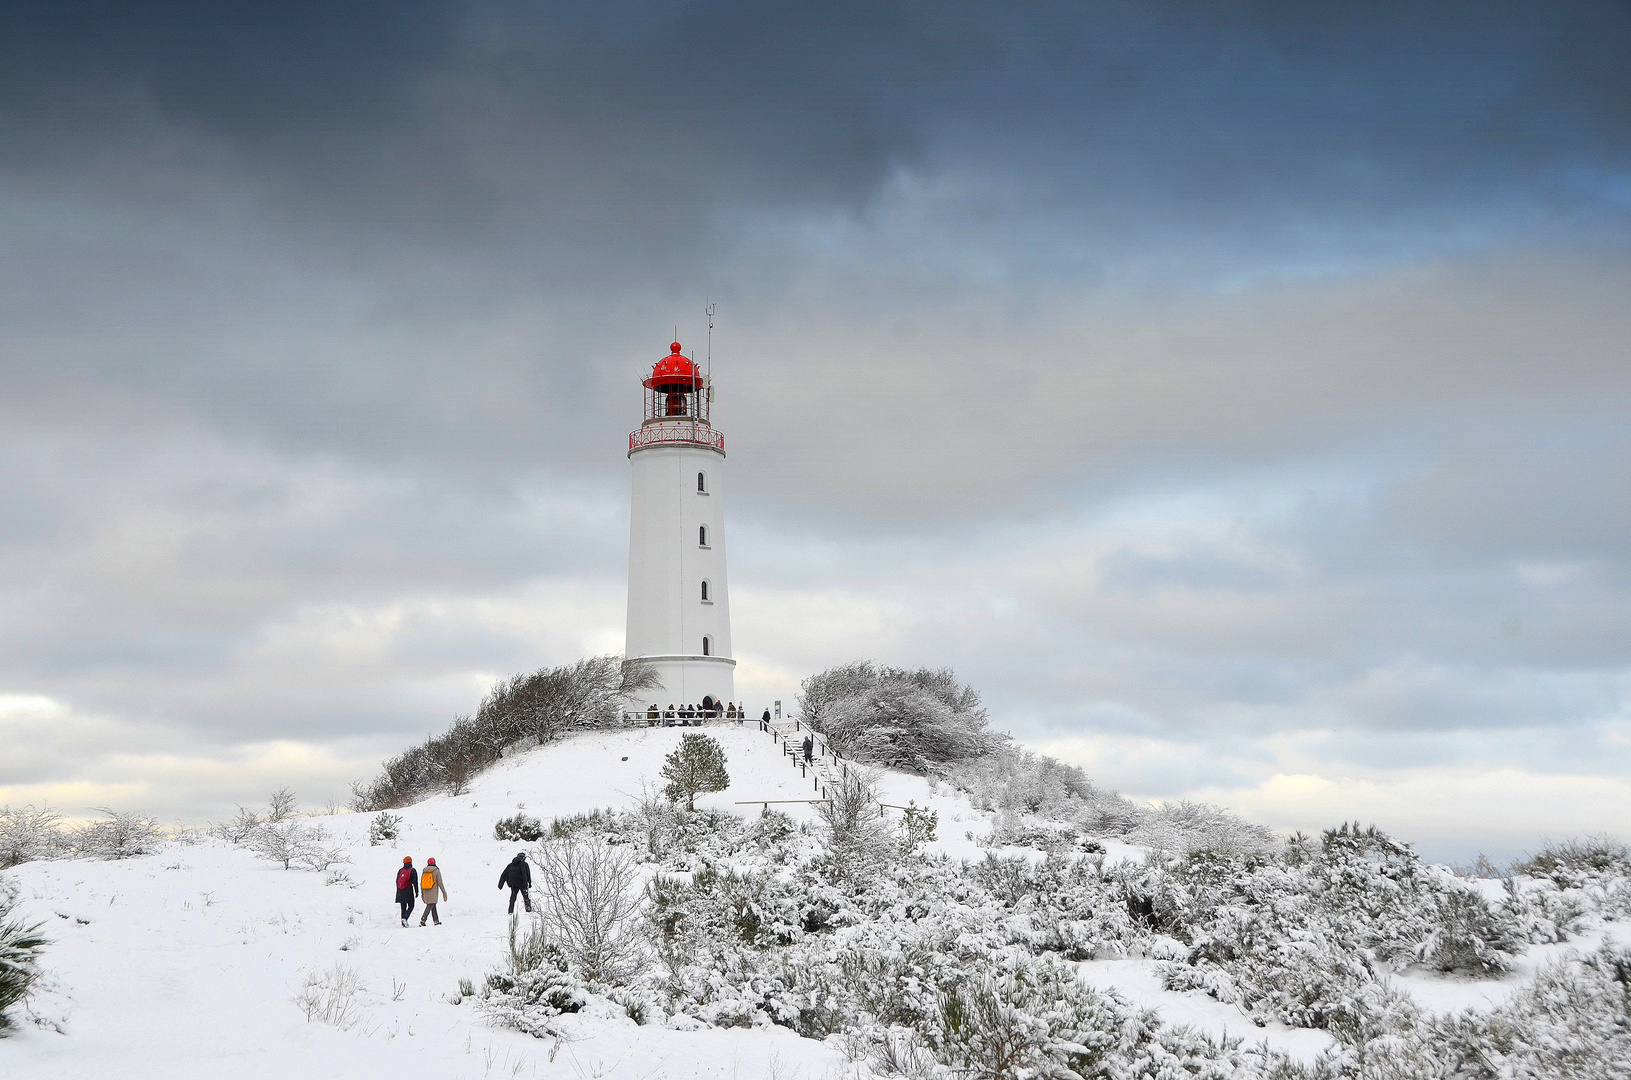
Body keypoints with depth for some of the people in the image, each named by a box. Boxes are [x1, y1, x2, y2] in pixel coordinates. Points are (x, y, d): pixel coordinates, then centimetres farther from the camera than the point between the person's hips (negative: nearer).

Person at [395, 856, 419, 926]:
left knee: (403, 907, 12)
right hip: (409, 891, -5)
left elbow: (397, 882, 14)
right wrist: (416, 892, -1)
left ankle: (403, 922, 10)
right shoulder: (412, 870, -6)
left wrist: (398, 892, 22)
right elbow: (415, 882, -8)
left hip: (401, 892, 5)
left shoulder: (400, 871, 8)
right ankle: (405, 918, -18)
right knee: (411, 906, 3)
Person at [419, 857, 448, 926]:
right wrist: (444, 893, -1)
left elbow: (421, 883, 11)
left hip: (426, 892, 5)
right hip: (433, 892, -5)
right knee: (430, 906, -6)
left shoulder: (424, 871, 8)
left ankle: (436, 921, 22)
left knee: (433, 906, 17)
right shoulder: (436, 870, -6)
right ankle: (422, 920, -21)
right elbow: (440, 883, -8)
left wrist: (422, 893, 21)